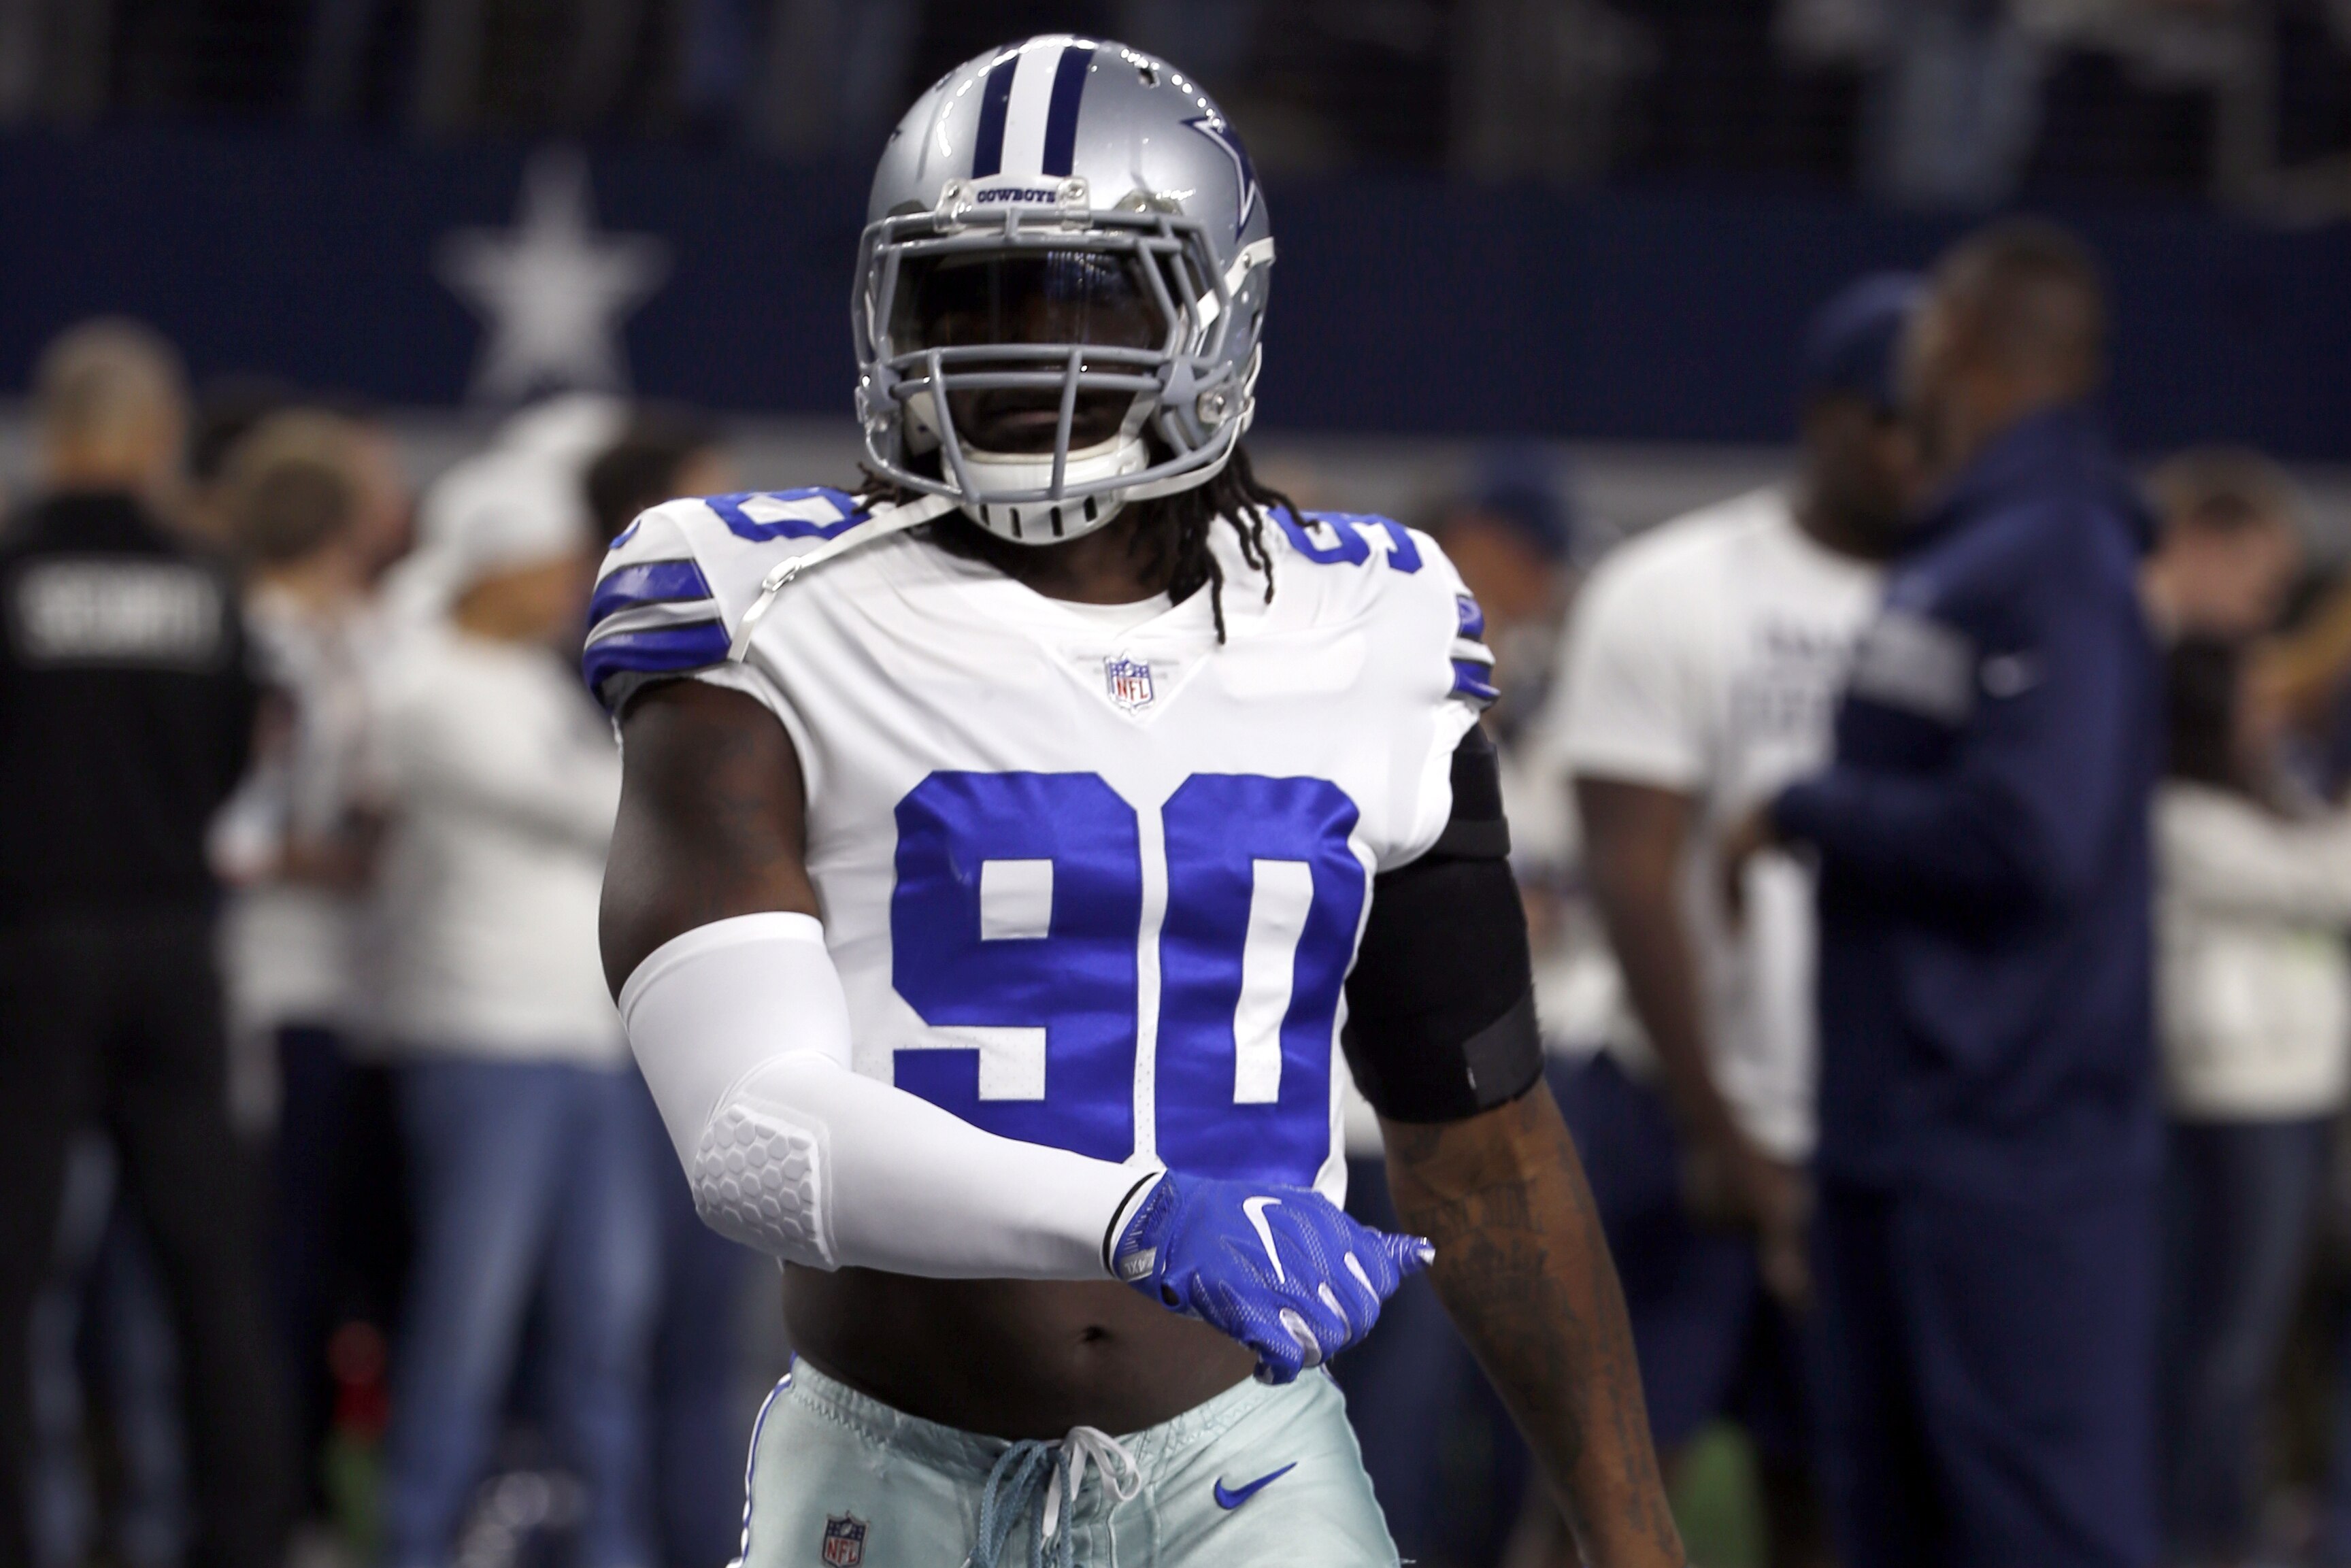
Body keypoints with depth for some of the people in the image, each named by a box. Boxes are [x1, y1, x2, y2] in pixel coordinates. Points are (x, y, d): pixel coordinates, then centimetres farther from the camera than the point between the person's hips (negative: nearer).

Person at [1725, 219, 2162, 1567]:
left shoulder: (2052, 565, -15)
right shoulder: (1956, 558, 15)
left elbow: (2025, 837, -25)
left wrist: (1810, 810, -14)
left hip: (2013, 1154, -10)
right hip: (1901, 1140, 10)